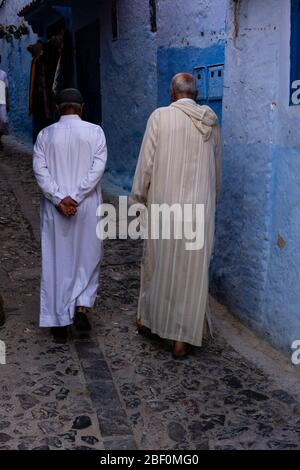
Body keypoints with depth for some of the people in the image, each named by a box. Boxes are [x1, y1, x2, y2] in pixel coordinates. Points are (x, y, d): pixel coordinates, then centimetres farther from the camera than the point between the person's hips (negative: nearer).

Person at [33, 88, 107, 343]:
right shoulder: (95, 131, -1)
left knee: (56, 261, 8)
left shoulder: (45, 134, 1)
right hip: (88, 207, -1)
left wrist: (59, 198, -11)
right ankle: (81, 306, 2)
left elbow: (40, 169, -7)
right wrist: (76, 197, -13)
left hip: (54, 208, 1)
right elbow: (98, 167, -11)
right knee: (87, 257, 16)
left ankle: (59, 322, 13)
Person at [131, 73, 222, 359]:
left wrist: (138, 196, 6)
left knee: (157, 261, 16)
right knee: (192, 270, 6)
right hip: (201, 205, 2)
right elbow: (217, 168, 13)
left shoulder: (160, 116, -5)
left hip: (164, 203, -1)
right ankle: (183, 338, 12)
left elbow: (147, 161, -6)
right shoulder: (211, 121, 5)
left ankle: (147, 319, 33)